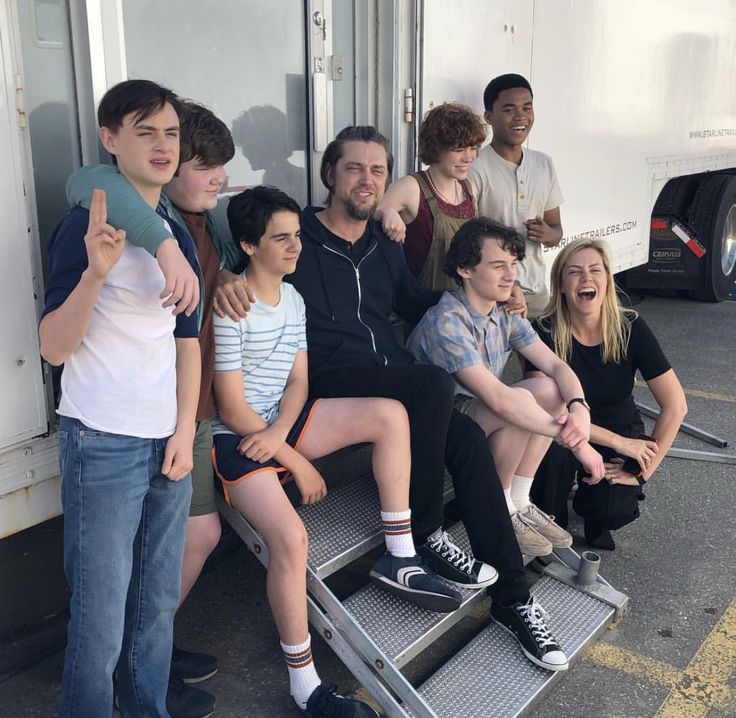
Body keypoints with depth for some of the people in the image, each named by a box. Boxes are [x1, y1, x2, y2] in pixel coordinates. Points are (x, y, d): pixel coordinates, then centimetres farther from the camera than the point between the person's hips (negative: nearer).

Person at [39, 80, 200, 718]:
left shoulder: (177, 235, 11)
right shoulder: (87, 226, -9)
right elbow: (54, 348, -15)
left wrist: (185, 432, 6)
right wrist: (96, 272, -30)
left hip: (168, 442, 6)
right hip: (104, 446, -6)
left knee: (159, 602, 16)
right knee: (101, 621, 1)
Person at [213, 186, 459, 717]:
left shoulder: (293, 298, 7)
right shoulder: (231, 309, -17)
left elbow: (298, 382, 7)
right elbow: (233, 408, -18)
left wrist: (280, 431, -15)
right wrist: (298, 463, -14)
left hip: (282, 423, 8)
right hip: (238, 436, -7)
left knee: (391, 414, -10)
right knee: (291, 535, -30)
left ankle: (399, 558, -4)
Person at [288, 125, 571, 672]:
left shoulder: (385, 249, 21)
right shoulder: (298, 241, -1)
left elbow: (418, 304, 33)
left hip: (395, 380, 6)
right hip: (331, 384, -6)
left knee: (468, 438, -18)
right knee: (436, 383, -32)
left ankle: (513, 597, -8)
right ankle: (424, 534, -14)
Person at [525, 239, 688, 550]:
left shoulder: (631, 328, -16)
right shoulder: (546, 332, -19)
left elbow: (675, 406, -16)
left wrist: (642, 472, -17)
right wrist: (620, 443, -25)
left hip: (621, 429, 1)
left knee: (614, 512, -25)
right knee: (553, 447, -34)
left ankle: (589, 499, 14)